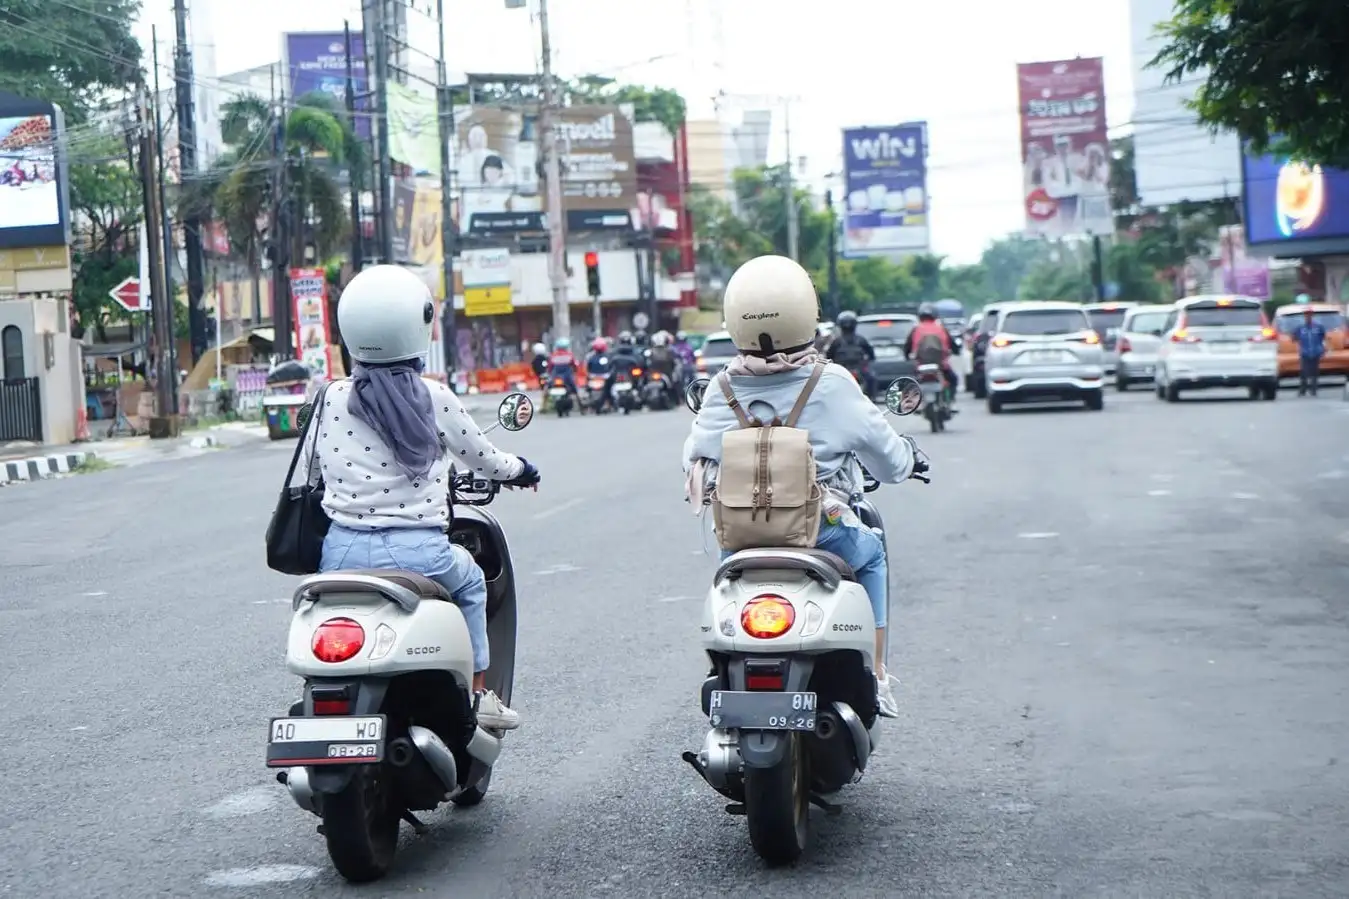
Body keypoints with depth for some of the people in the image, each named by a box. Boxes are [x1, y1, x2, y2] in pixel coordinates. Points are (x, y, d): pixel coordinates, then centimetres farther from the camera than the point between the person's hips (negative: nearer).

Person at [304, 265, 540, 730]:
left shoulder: (332, 398, 2)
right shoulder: (435, 399, -3)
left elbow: (309, 469, 12)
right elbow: (482, 457, 11)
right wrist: (519, 469, 34)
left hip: (344, 553, 2)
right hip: (417, 552, -2)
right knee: (470, 580, 29)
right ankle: (478, 695, 27)